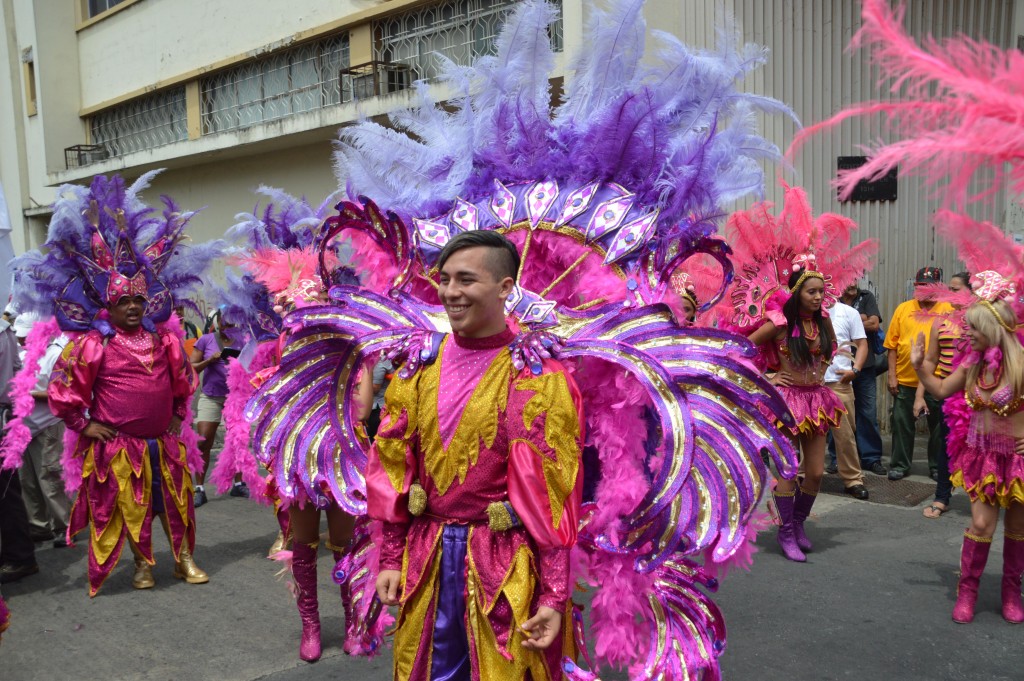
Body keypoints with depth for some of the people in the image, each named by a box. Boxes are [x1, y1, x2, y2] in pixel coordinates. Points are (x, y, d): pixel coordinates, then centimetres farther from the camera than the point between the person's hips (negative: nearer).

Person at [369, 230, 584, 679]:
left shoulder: (535, 376, -12)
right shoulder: (421, 364, 3)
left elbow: (550, 494, -12)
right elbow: (394, 470, 7)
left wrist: (554, 594, -12)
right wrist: (391, 557, 6)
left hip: (504, 565, -4)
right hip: (426, 557, 4)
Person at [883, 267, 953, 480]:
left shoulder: (949, 310, 1)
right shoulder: (903, 309, 4)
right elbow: (892, 345, 2)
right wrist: (892, 375, -2)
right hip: (905, 380, 1)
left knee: (939, 425, 10)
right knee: (902, 424, 8)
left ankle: (937, 467, 24)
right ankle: (900, 465, 20)